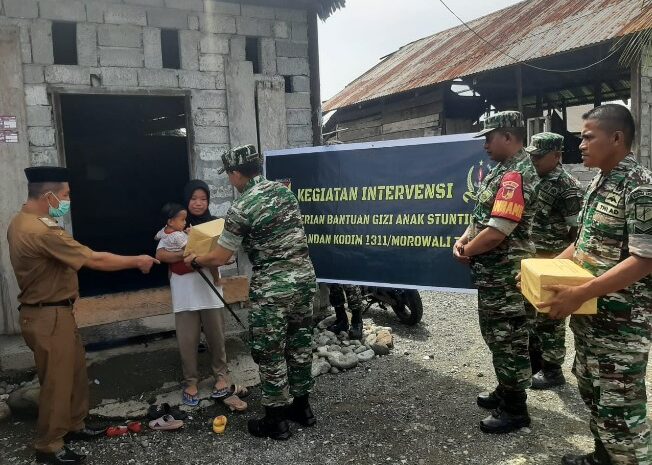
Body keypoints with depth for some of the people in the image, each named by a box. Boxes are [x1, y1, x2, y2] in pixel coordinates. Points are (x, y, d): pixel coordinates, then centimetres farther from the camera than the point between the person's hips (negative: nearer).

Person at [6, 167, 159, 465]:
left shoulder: (21, 222, 6)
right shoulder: (42, 232, -28)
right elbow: (96, 261, -25)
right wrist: (137, 261, -14)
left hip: (53, 311, 10)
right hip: (48, 317, -10)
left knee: (75, 370, 20)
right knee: (57, 381, 3)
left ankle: (73, 426, 36)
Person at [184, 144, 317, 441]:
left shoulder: (241, 209, -14)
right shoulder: (284, 190, 8)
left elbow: (219, 258, -7)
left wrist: (194, 261, 14)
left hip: (272, 288, -7)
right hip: (304, 277, 7)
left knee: (269, 353, 7)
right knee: (299, 342, 18)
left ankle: (276, 420, 18)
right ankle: (301, 406, 31)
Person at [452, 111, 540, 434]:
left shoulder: (516, 175, -20)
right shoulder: (503, 170, 14)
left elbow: (497, 232, -26)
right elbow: (482, 215, 18)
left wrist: (467, 251, -11)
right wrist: (464, 239, 0)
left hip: (504, 273, -10)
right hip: (494, 272, 10)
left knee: (508, 338, 1)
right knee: (497, 334, 20)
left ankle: (515, 410, 14)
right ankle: (506, 391, 36)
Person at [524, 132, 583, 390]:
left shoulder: (567, 186, -16)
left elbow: (577, 229, -17)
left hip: (551, 263, -8)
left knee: (549, 316, 3)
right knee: (530, 312, 19)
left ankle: (552, 369, 17)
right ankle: (533, 358, 35)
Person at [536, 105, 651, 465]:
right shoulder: (598, 183, 10)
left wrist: (580, 293, -27)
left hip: (621, 320, -9)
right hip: (589, 313, 9)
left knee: (619, 404, 3)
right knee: (593, 392, 22)